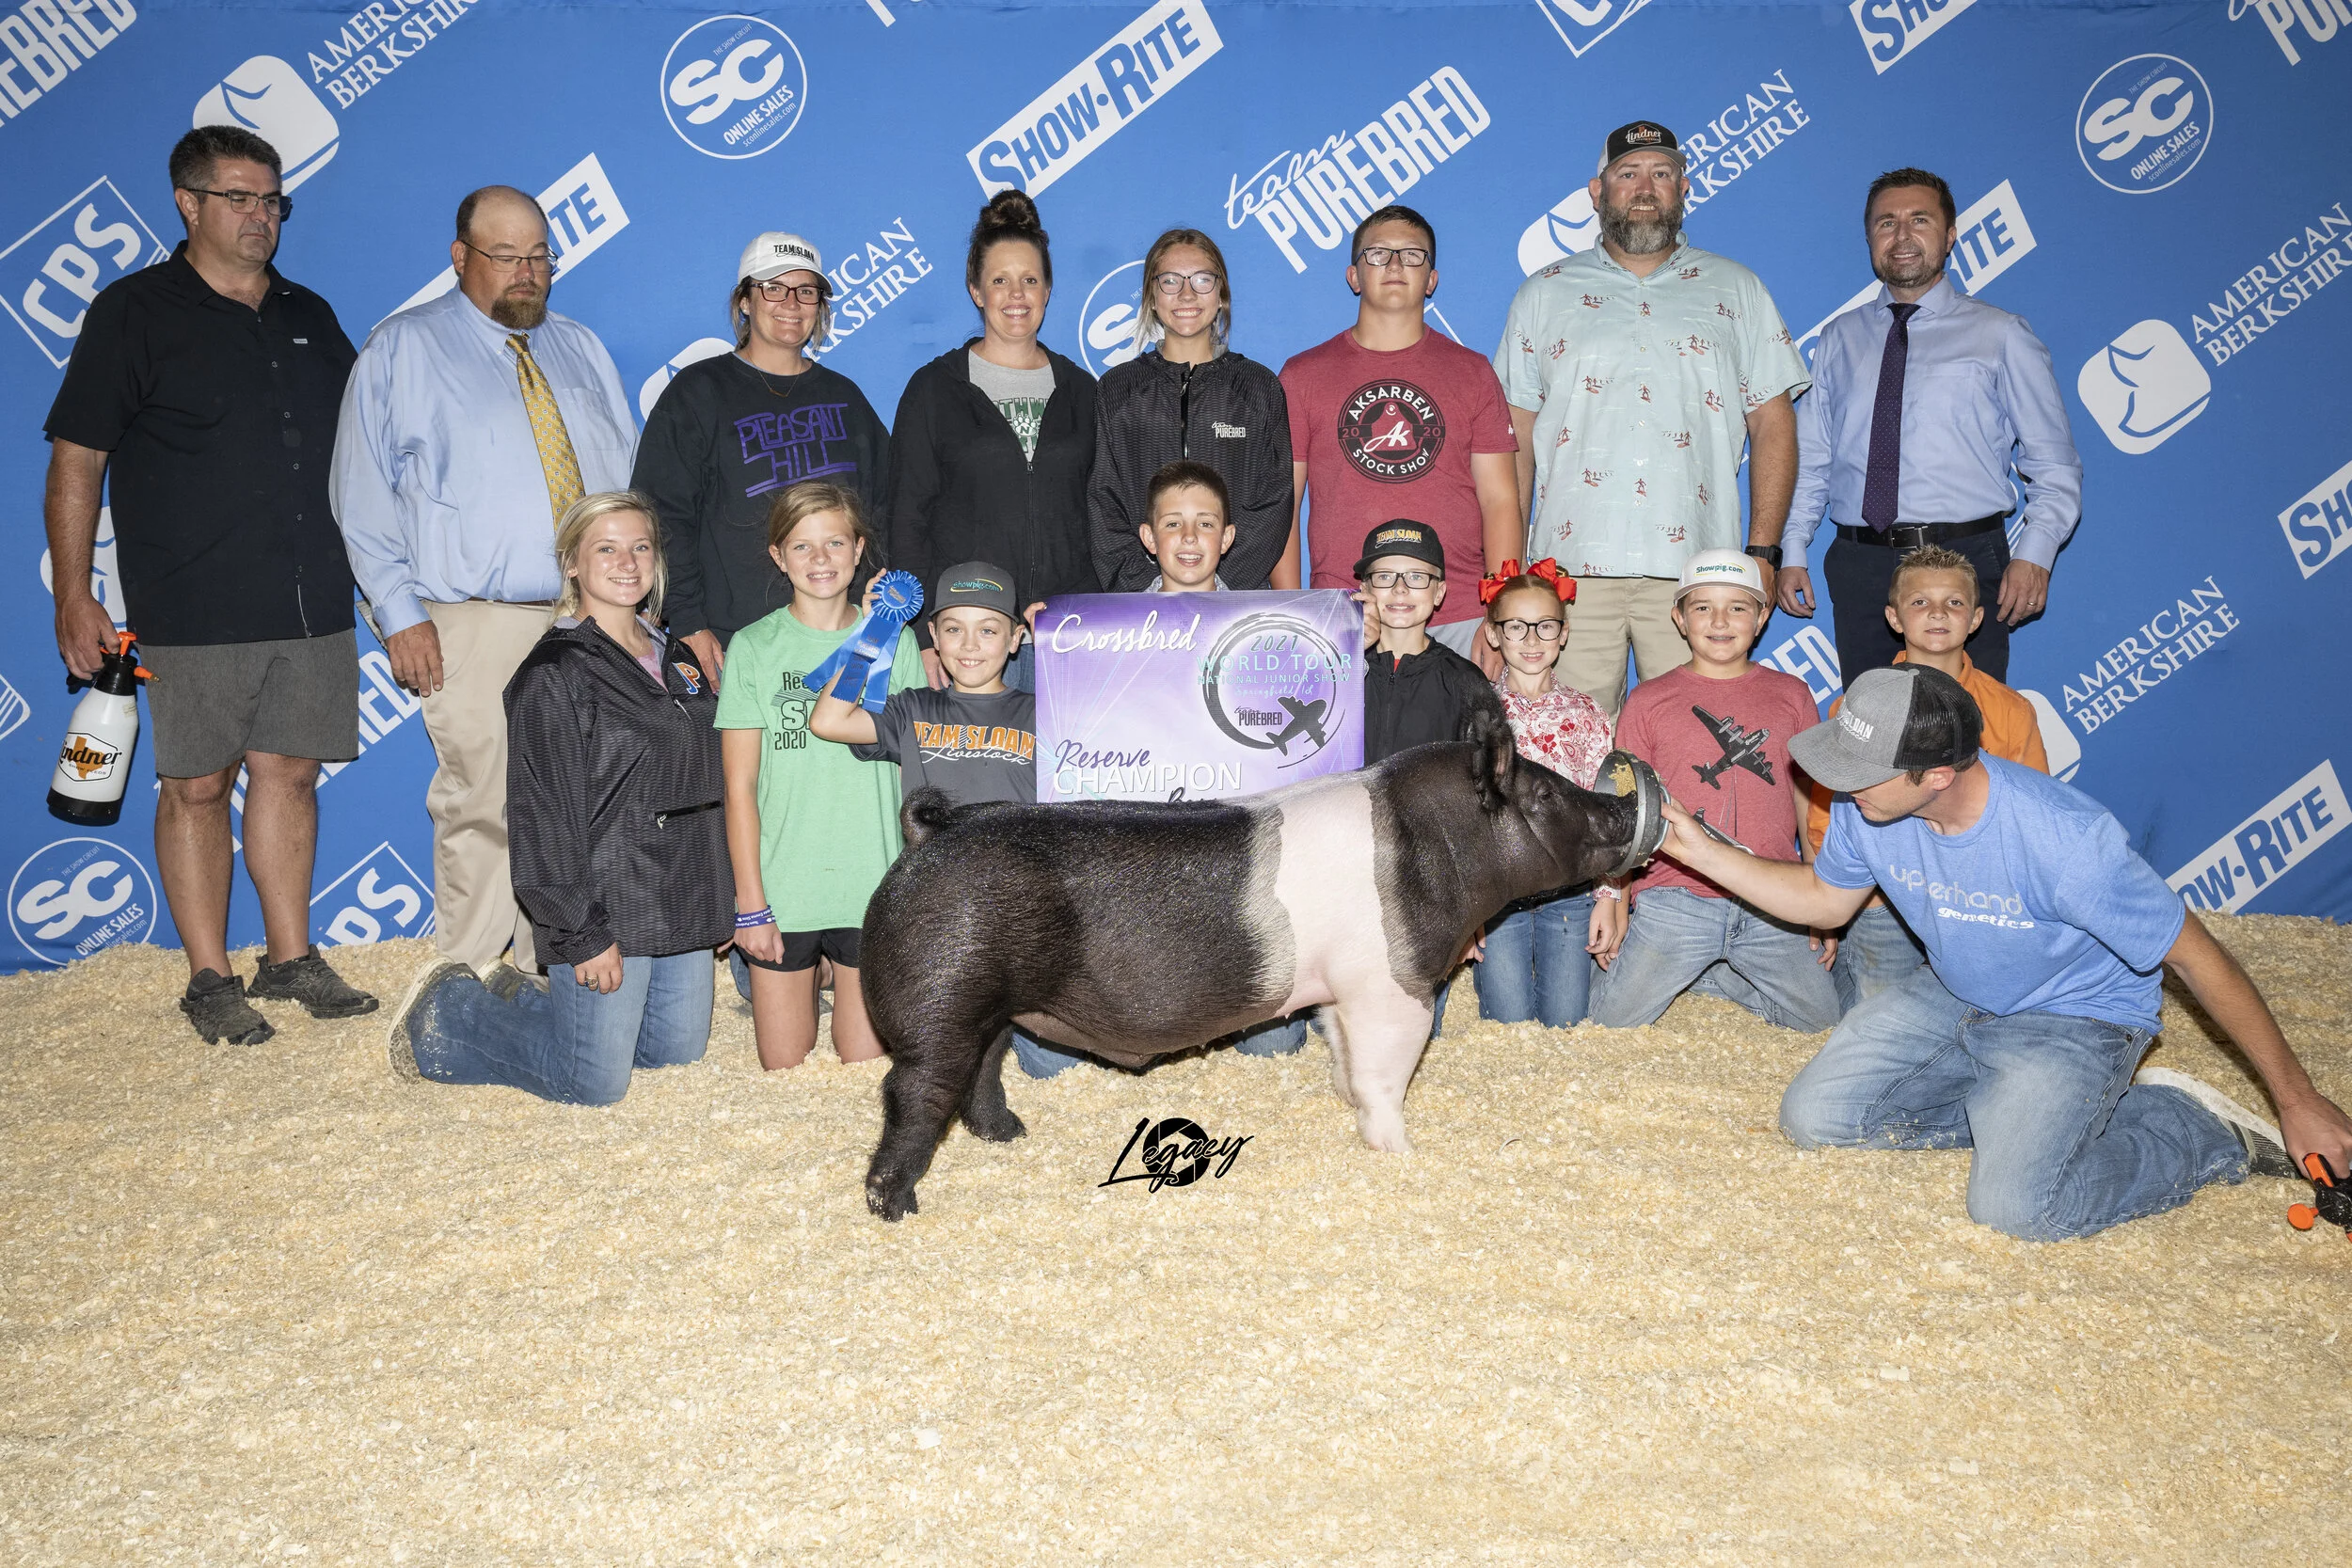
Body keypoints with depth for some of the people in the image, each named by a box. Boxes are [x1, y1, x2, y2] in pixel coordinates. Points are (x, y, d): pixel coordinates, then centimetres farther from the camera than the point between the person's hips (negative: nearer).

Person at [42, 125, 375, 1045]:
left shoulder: (309, 318, 15)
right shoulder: (135, 313, 1)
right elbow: (75, 461, -2)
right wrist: (74, 597, -8)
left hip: (314, 605, 4)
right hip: (194, 614, -4)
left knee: (289, 772, 8)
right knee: (196, 786, 2)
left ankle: (291, 959, 18)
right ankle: (210, 980, 11)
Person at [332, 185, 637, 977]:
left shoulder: (582, 351, 18)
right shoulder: (402, 350, 5)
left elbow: (628, 484, 18)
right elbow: (365, 497, 1)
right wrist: (400, 613, -9)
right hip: (476, 629, -4)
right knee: (485, 807, -6)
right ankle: (468, 986, 6)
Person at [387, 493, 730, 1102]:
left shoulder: (677, 657, 12)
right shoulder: (554, 674, -13)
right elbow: (546, 818, -15)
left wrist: (720, 899, 14)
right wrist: (583, 935, -18)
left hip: (682, 908, 8)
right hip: (606, 910, -8)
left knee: (678, 1049, 16)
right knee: (594, 1082, -2)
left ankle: (517, 999, 32)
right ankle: (448, 1015, 20)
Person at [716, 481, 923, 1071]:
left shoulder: (896, 641, 3)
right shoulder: (754, 647, -2)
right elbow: (740, 786, -2)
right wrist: (750, 903, -6)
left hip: (874, 890, 1)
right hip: (780, 893, 0)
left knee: (866, 1067, 4)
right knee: (784, 1073, 8)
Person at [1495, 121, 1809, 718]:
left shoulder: (1735, 290, 14)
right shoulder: (1544, 294, 13)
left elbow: (1773, 424, 11)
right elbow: (1515, 437, 9)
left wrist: (1763, 552, 0)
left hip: (1696, 569, 0)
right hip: (1571, 567, 0)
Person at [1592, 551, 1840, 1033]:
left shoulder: (1791, 695, 10)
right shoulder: (1647, 701, 5)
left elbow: (1812, 802, 12)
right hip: (1675, 901, -2)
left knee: (1821, 1018, -3)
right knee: (1614, 1018, -11)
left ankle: (1701, 975, 16)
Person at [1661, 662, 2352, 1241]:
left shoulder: (2064, 839, -35)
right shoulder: (1867, 809, -18)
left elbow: (2196, 956, -23)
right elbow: (1824, 900, 5)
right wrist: (1703, 852, -8)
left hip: (2075, 1017, -6)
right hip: (1952, 997, 6)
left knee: (2013, 1205, -25)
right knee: (1814, 1117, -4)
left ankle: (2205, 1131, 1)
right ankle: (2009, 1111, 9)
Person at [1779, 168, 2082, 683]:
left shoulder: (2001, 336, 7)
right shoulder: (1839, 339, 15)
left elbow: (2055, 467, 5)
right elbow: (1809, 457, 14)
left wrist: (2034, 553, -10)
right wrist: (1793, 551, 2)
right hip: (1860, 563, 2)